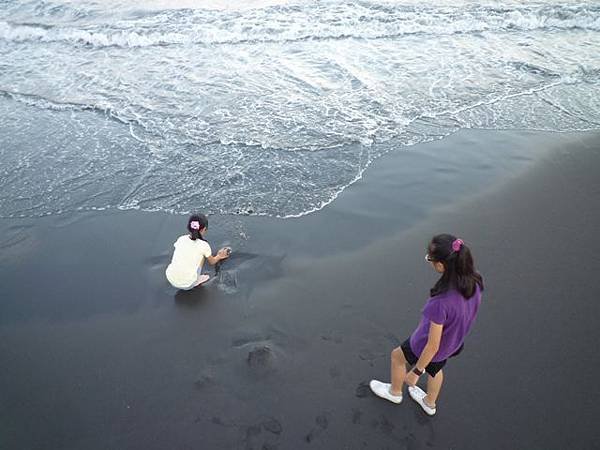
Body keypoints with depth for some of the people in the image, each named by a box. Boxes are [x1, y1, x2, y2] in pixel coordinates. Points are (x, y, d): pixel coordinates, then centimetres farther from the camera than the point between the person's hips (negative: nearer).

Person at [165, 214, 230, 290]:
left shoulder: (180, 239, 2)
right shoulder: (204, 245, -7)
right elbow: (212, 262, 12)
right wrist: (219, 256, 35)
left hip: (171, 280, 4)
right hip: (187, 284, -4)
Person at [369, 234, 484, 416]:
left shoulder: (440, 302, -44)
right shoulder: (474, 281, -24)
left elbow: (432, 346, -30)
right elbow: (468, 312, -1)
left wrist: (416, 371, -13)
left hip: (431, 348, -6)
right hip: (453, 343, 6)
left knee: (397, 356, 26)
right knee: (435, 369, 36)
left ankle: (394, 392, 55)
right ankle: (430, 403, 64)